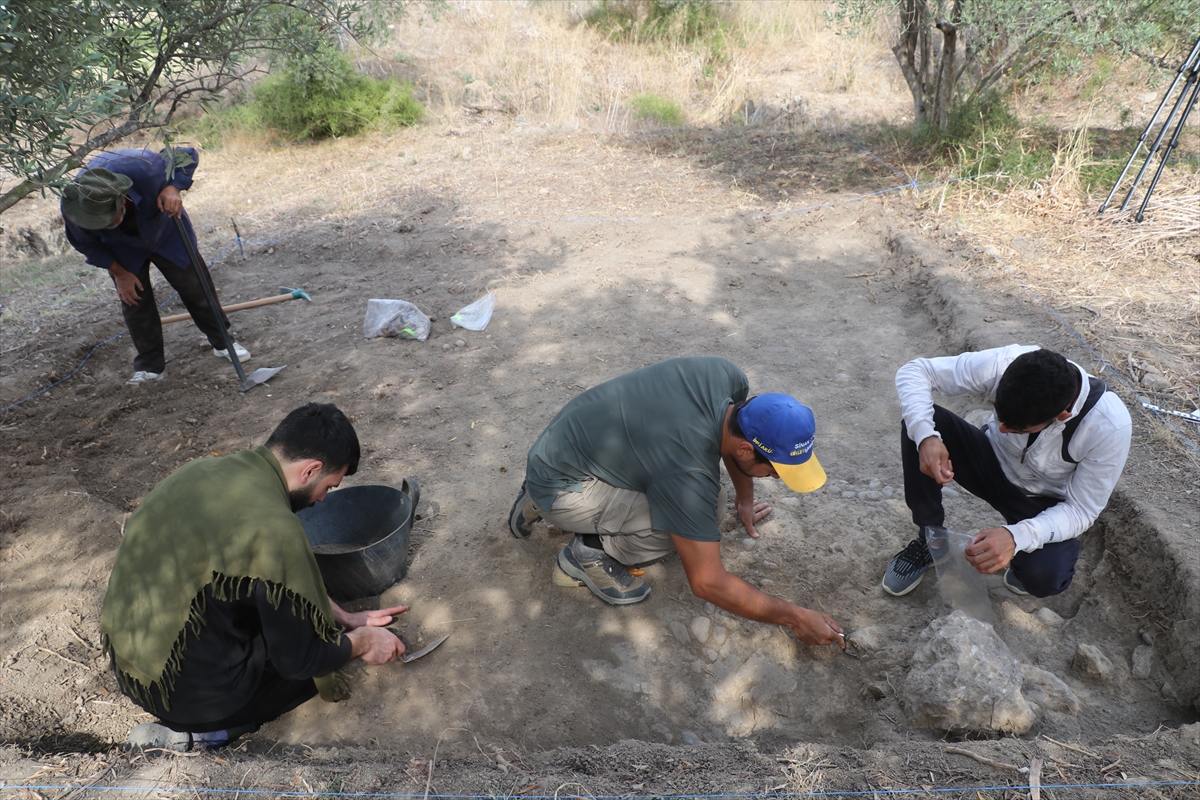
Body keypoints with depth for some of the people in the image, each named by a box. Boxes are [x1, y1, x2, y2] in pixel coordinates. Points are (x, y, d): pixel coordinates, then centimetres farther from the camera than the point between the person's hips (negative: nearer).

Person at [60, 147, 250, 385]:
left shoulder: (145, 168, -43)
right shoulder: (72, 207, -33)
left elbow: (186, 155, -23)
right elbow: (86, 244, -11)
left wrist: (173, 188, -39)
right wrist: (119, 273, -9)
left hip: (165, 230, -1)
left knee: (195, 286, 3)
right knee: (134, 301, -1)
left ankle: (222, 342, 23)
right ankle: (150, 366, 14)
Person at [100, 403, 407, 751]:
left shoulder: (205, 470, -1)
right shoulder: (273, 527, -27)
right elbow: (299, 659, -16)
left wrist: (346, 618, 14)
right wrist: (361, 641, 1)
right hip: (187, 692, -8)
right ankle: (200, 732, 2)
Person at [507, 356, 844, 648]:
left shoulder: (729, 379, -16)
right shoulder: (688, 475, -34)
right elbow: (707, 583, -25)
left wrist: (744, 497, 18)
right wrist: (795, 617, -15)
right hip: (557, 488, -9)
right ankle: (589, 554, 0)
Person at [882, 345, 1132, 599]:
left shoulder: (1110, 425, -32)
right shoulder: (1003, 364, -31)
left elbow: (1081, 511, -21)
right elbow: (914, 371, -24)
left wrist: (1017, 537, -40)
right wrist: (925, 436, -41)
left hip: (1045, 504, -2)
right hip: (993, 461, 2)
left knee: (1044, 577, -34)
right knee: (917, 423, -28)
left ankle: (1024, 551, 7)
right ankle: (929, 538, -7)